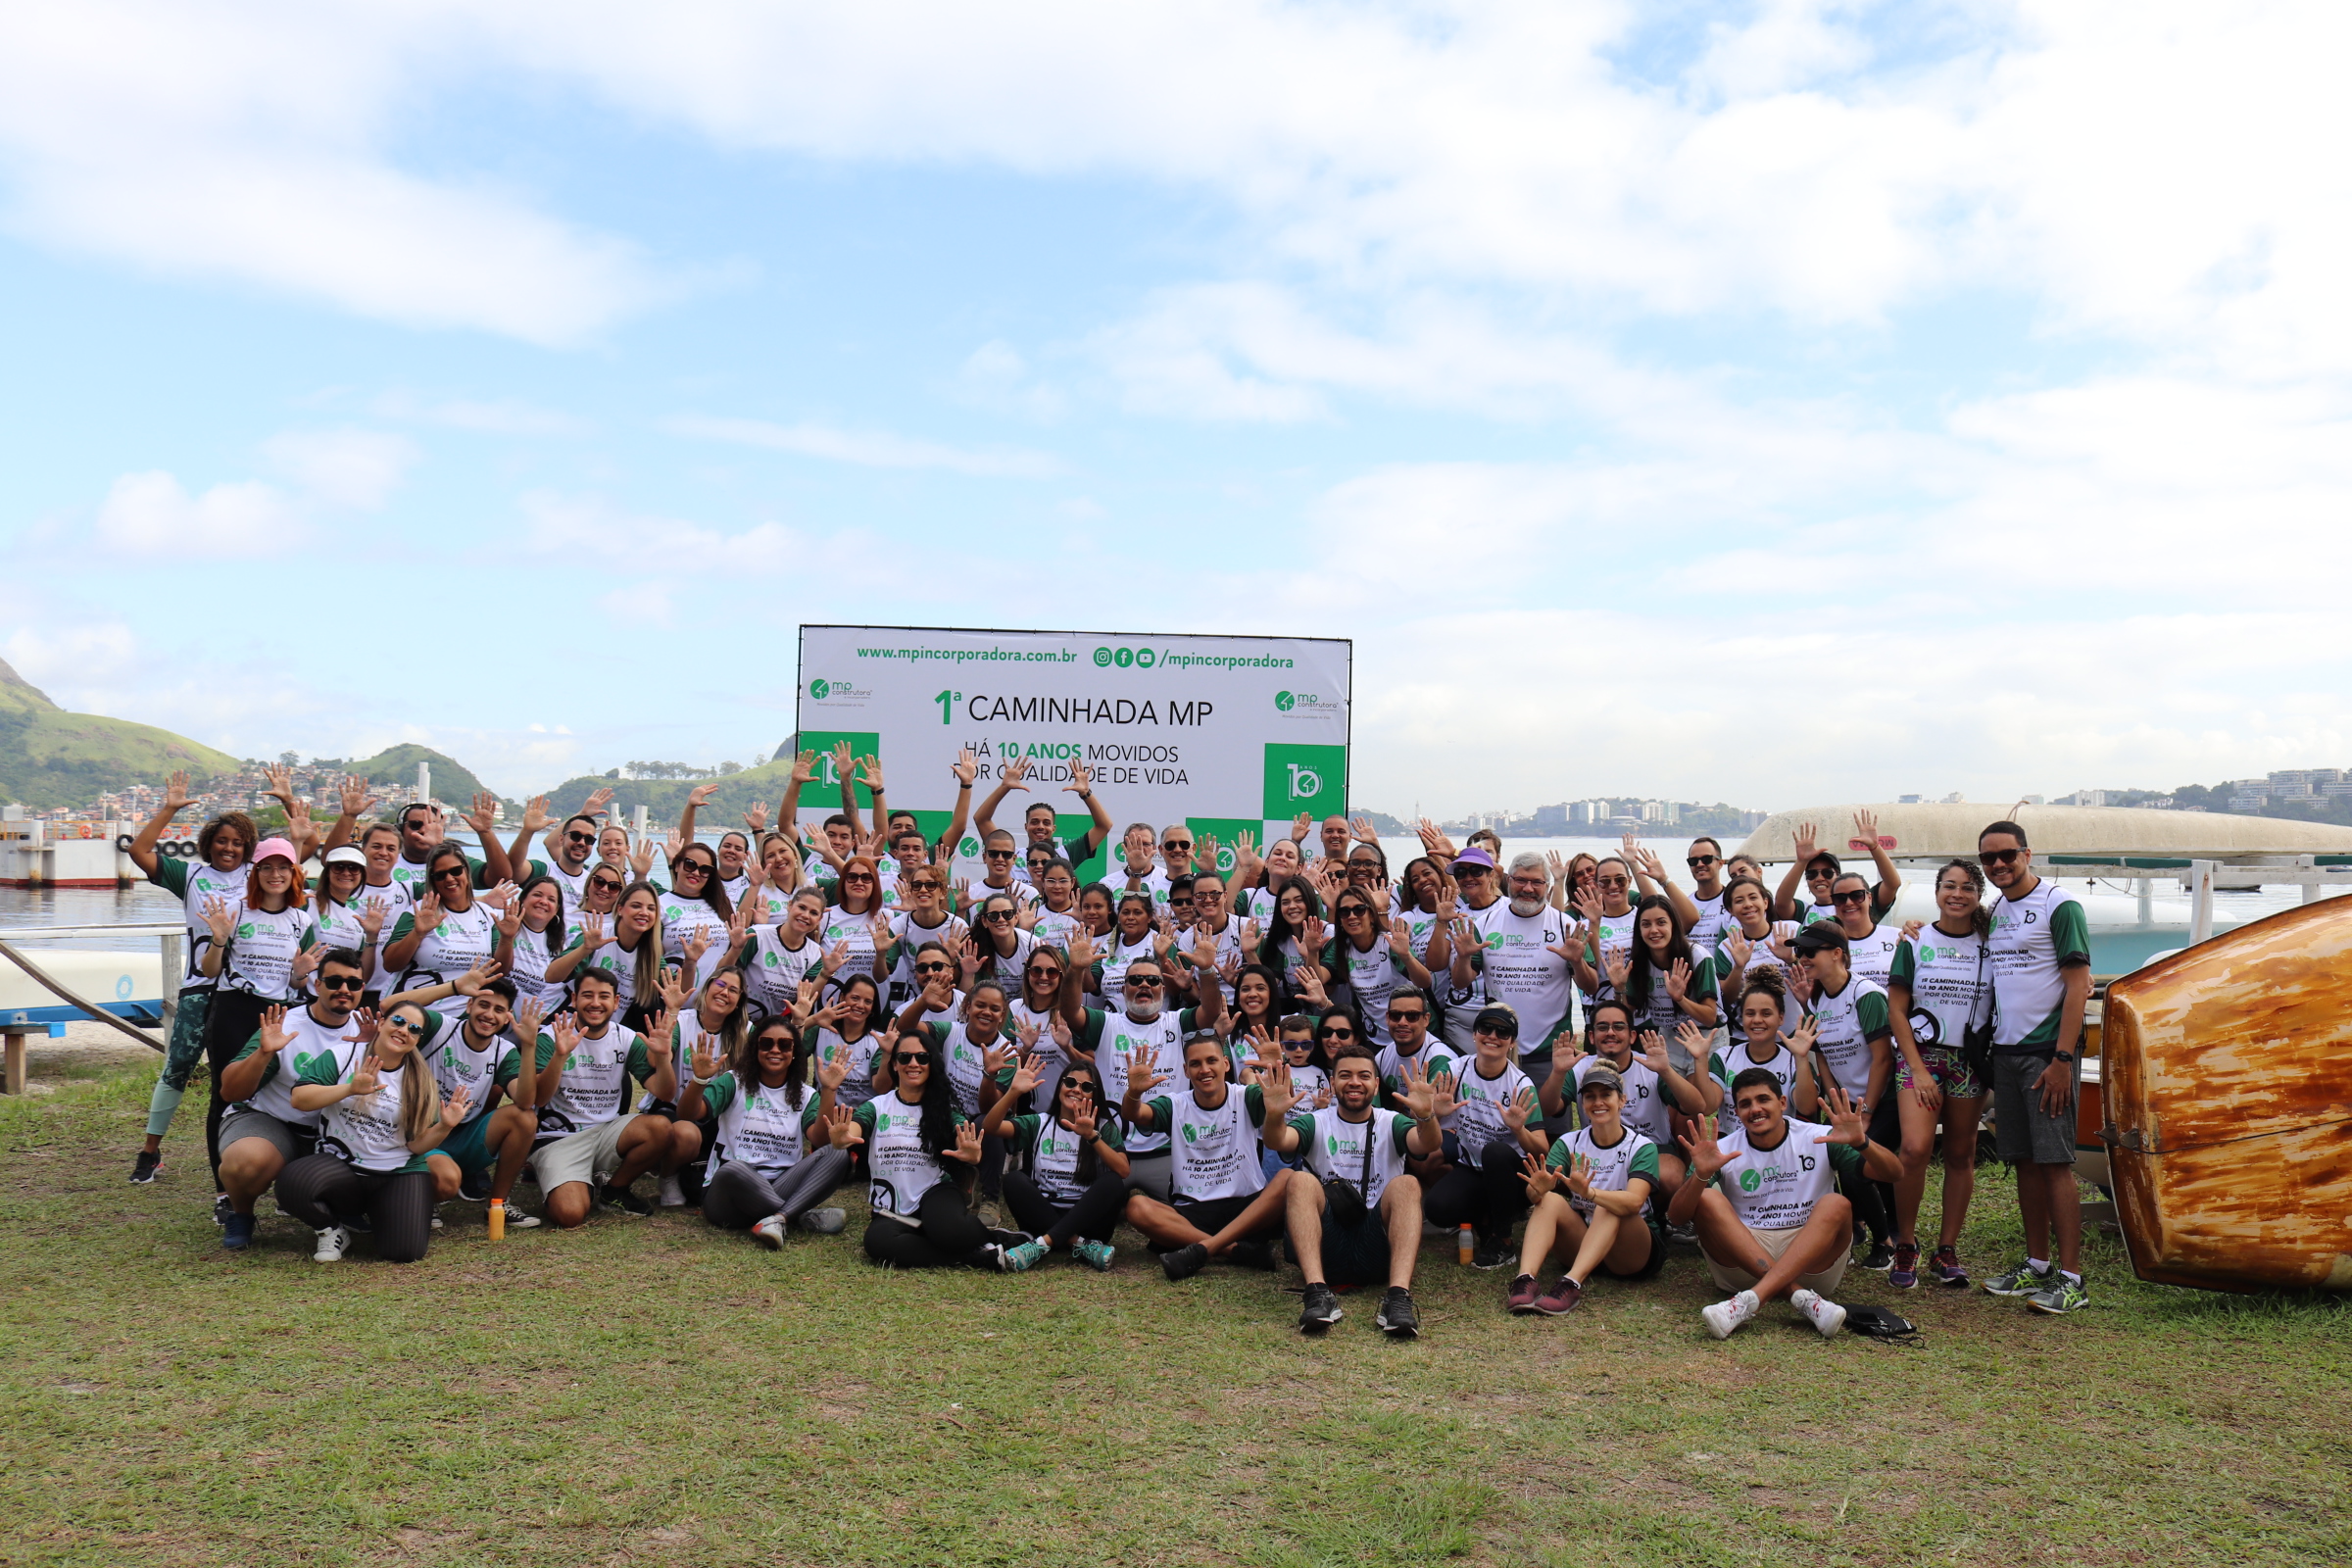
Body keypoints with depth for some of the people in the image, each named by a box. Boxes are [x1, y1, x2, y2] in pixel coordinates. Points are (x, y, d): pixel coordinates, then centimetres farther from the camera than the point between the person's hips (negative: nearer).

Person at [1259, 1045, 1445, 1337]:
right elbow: (1278, 1142, -10)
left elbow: (1428, 1144, -10)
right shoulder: (1316, 1123, 12)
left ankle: (1399, 1295, -39)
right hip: (1325, 1247, 0)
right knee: (1302, 1182, -24)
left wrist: (1425, 1117, -34)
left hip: (1377, 1243, 0)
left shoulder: (1391, 1123, 12)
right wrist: (1274, 1115, -34)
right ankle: (1318, 1292, -38)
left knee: (1406, 1184, -23)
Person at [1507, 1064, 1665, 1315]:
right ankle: (1525, 1279, -43)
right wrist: (1537, 1188, -40)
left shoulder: (1642, 1147, -9)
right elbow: (1533, 1195, -15)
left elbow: (1634, 1201, -29)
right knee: (1550, 1200, -23)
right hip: (1583, 1241, 3)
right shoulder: (1569, 1143, 0)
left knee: (1609, 1207, -31)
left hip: (1635, 1252, -3)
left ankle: (1572, 1284, -48)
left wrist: (1588, 1192, -48)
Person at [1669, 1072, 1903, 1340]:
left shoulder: (1821, 1139, 1)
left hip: (1813, 1256, 0)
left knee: (1836, 1205, -25)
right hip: (1741, 1260, 0)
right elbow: (1676, 1218, -9)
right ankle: (1801, 1297, -35)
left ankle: (1749, 1300, -41)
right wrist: (1700, 1175, -29)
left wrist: (1861, 1143, -30)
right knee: (1708, 1199, -22)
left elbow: (1893, 1173, -9)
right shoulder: (1724, 1151, 0)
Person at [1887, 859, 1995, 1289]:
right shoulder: (1915, 943, 0)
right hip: (1921, 1054, -2)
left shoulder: (1989, 945, 5)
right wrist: (1918, 1068, -9)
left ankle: (1947, 1251, 16)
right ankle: (1905, 1246, -2)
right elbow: (1896, 1010, -2)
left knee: (1960, 1155, 5)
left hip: (1970, 1060, 2)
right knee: (1915, 1149, -16)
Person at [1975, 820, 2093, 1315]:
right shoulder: (1996, 911, 15)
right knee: (2024, 1161, 10)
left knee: (2054, 1161, -7)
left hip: (2047, 1051, -7)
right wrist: (1992, 1051, 13)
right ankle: (2036, 1266, 18)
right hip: (2005, 1050, 7)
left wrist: (2062, 1058, -18)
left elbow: (2078, 986, -12)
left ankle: (2071, 1278, -3)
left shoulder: (2060, 905, -8)